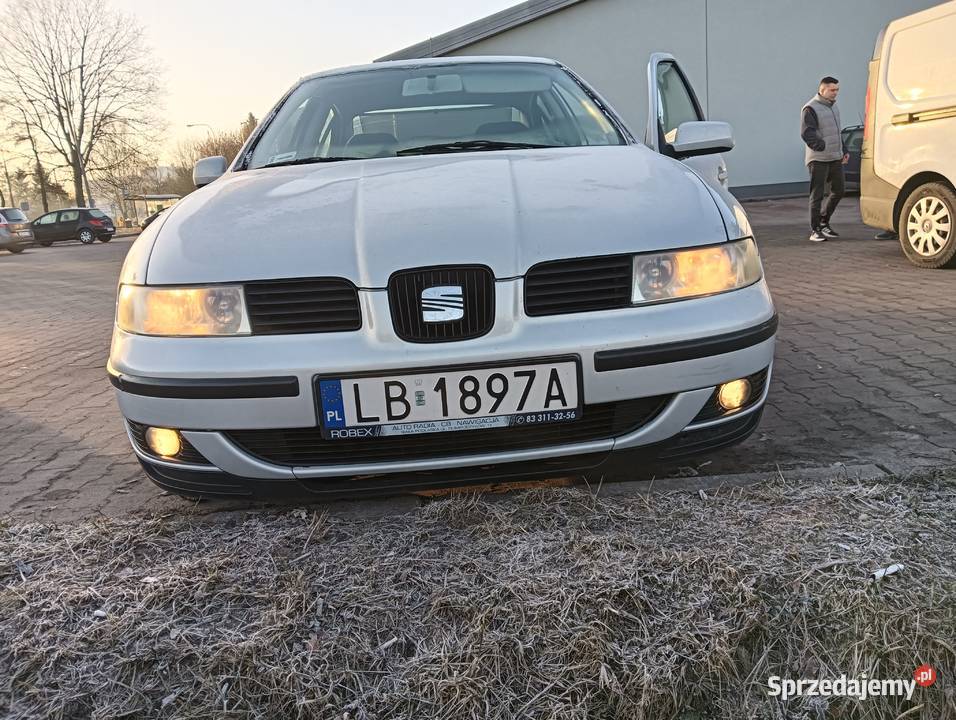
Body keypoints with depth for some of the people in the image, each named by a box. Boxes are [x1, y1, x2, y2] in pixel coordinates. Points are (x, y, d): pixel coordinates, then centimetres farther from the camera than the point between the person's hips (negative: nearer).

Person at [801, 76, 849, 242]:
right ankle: (815, 230, 1)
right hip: (819, 159, -8)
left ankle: (823, 222, 26)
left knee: (838, 191, 11)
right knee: (817, 195, -5)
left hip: (836, 158, 8)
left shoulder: (833, 106, 18)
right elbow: (806, 133, -19)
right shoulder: (811, 108, -9)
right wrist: (822, 146, -29)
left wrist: (844, 151, 21)